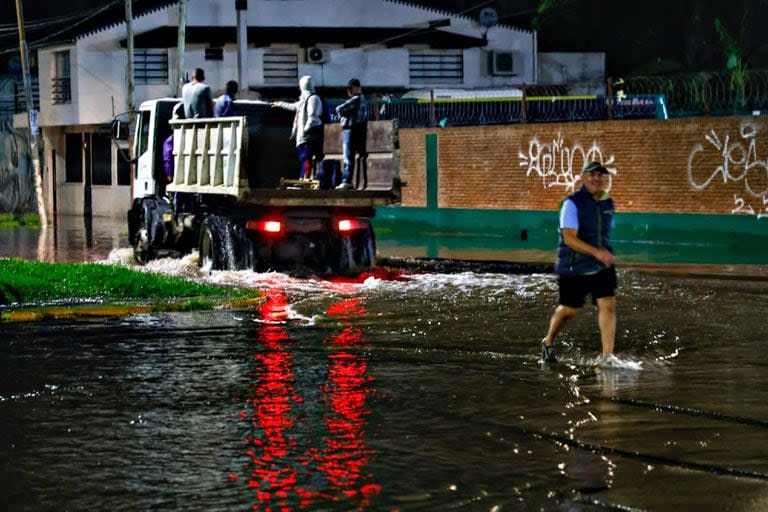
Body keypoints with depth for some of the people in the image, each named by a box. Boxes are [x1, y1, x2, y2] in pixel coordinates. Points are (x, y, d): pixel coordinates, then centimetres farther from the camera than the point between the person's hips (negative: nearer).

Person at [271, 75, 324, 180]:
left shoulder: (313, 98, -9)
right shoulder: (304, 99, 21)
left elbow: (313, 117, -18)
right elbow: (294, 106, 41)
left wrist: (305, 130, -20)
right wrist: (280, 104, 54)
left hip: (310, 136, -10)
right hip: (303, 136, 10)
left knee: (306, 159, -15)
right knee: (303, 159, 9)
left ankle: (306, 179, -20)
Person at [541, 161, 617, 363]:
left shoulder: (608, 204, 6)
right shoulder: (572, 203, -14)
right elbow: (569, 238, -25)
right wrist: (596, 252, -35)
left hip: (602, 267, 4)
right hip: (574, 268, -4)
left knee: (608, 305, -12)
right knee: (569, 310, 8)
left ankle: (607, 356, -10)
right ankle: (548, 343, 36)